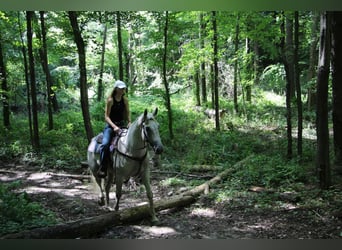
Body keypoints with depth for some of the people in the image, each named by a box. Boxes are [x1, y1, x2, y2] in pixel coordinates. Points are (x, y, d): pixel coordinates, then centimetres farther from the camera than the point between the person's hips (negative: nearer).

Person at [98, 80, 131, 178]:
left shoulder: (125, 100, 6)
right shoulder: (110, 100, -9)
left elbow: (128, 113, 10)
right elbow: (106, 116, -12)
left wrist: (129, 122, -10)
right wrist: (114, 127, -24)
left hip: (122, 125, 5)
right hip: (110, 125, -5)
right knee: (105, 144, -27)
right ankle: (102, 169, -19)